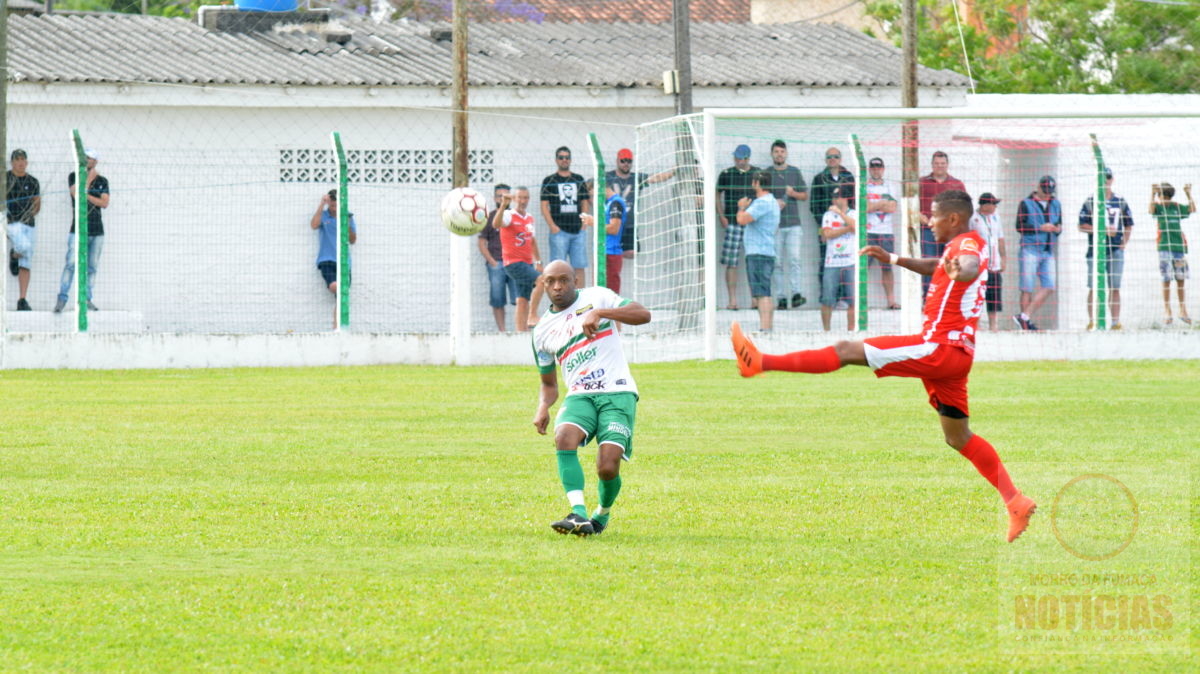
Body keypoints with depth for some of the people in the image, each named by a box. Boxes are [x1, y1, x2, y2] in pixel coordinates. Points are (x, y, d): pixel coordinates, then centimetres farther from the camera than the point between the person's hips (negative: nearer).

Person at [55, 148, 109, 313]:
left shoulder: (102, 181, 9)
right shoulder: (74, 176, 4)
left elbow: (104, 203, -3)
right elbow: (77, 194, -14)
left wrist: (85, 195, -11)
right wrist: (89, 179, -10)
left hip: (97, 231, 3)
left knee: (92, 267, 4)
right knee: (71, 264, -14)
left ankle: (87, 299, 10)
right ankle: (61, 298, -15)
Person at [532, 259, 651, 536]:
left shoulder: (597, 297, 6)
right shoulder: (542, 331, 16)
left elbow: (643, 315, -7)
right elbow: (549, 383, 24)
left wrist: (601, 313, -19)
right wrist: (543, 408, 2)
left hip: (618, 392, -3)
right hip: (579, 396, 3)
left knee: (607, 468, -18)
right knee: (564, 438, -32)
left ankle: (603, 513, 16)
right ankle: (578, 514, -38)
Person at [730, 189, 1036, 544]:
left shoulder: (966, 244, -11)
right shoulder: (965, 246, 20)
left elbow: (970, 266, -38)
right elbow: (938, 267, 43)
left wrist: (961, 270, -60)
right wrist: (893, 259, 39)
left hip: (939, 347, -10)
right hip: (957, 352, 10)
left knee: (848, 351, -9)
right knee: (958, 437, 14)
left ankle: (761, 363, -12)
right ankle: (1016, 502, 9)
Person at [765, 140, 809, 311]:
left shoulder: (795, 172, 12)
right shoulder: (766, 173, 7)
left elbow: (805, 195, 16)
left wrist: (793, 193, -5)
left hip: (793, 224, 1)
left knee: (794, 258, -13)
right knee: (777, 263, -2)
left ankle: (796, 294, -16)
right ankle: (781, 298, 0)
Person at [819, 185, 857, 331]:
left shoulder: (854, 214, 7)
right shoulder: (828, 215, 11)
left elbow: (855, 226, -14)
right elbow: (827, 234, -4)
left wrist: (840, 212, -13)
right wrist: (847, 229, -7)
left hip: (851, 263, -1)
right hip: (831, 263, 1)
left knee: (853, 299, -4)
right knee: (827, 300, -4)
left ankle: (851, 329, 4)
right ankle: (826, 330, 7)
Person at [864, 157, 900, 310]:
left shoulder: (892, 187, 12)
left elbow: (892, 208, -3)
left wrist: (872, 205, -7)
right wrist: (883, 203, -8)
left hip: (886, 233, 2)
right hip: (867, 232, -2)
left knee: (887, 267, 2)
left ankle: (891, 299, 6)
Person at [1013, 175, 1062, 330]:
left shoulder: (1055, 205, 15)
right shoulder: (1026, 204, -1)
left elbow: (1059, 224, 22)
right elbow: (1019, 227, -7)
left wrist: (1058, 229, -3)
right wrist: (1040, 228, -17)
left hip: (1048, 252, 6)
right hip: (1030, 249, -6)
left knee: (1048, 287, -4)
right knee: (1027, 288, -5)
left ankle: (1024, 317, -1)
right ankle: (1026, 323, 0)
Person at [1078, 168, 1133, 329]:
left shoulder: (1120, 202, 11)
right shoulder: (1090, 202, 3)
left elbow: (1129, 226, 17)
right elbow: (1082, 226, -1)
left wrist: (1124, 242, 3)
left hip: (1116, 249, 2)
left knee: (1115, 288, 2)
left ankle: (1115, 321, 4)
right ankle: (1091, 321, 0)